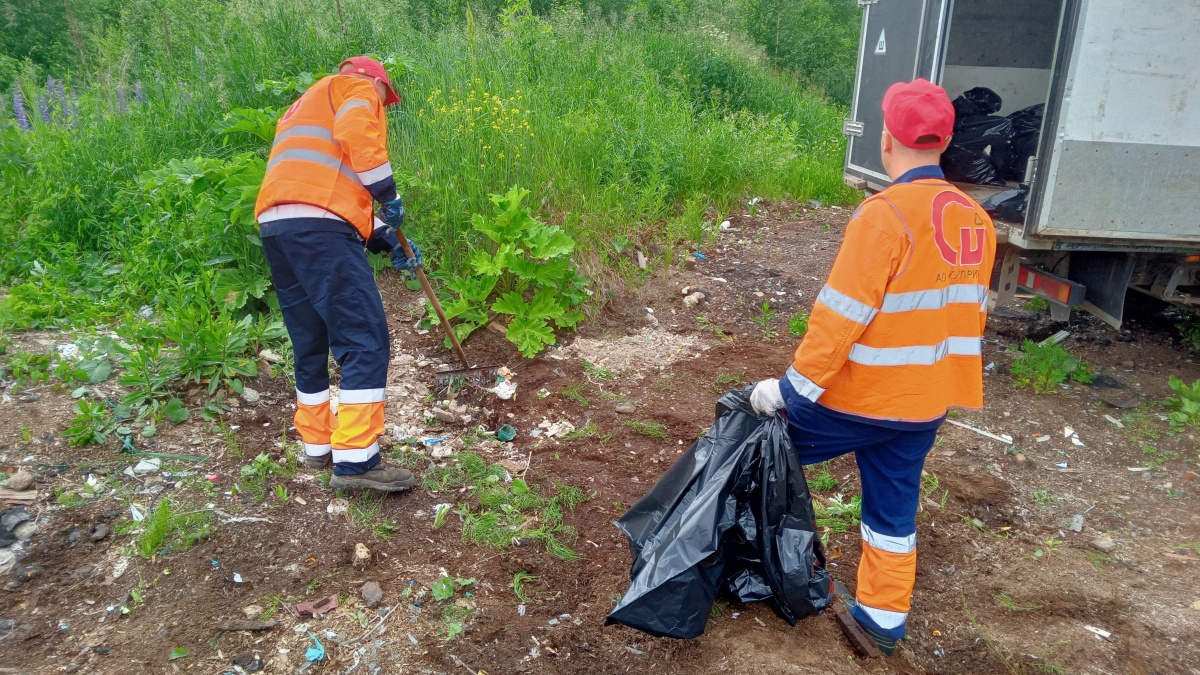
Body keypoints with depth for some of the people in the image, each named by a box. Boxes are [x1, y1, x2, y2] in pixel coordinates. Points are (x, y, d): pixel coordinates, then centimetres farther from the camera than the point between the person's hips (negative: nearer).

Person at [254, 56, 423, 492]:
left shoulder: (304, 108, 39)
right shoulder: (355, 88, 15)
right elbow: (357, 133, -11)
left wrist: (386, 242, 24)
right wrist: (387, 192, -4)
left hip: (274, 226, 9)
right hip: (319, 229, -9)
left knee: (311, 345, 16)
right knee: (367, 341, -10)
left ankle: (318, 445, 23)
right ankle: (356, 461, -14)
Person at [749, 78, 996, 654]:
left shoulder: (886, 214, -21)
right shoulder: (976, 220, 3)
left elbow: (840, 316, -23)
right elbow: (967, 313, 12)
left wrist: (792, 387, -17)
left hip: (859, 396, -7)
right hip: (926, 402, 7)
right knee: (894, 507, 19)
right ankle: (884, 618, 32)